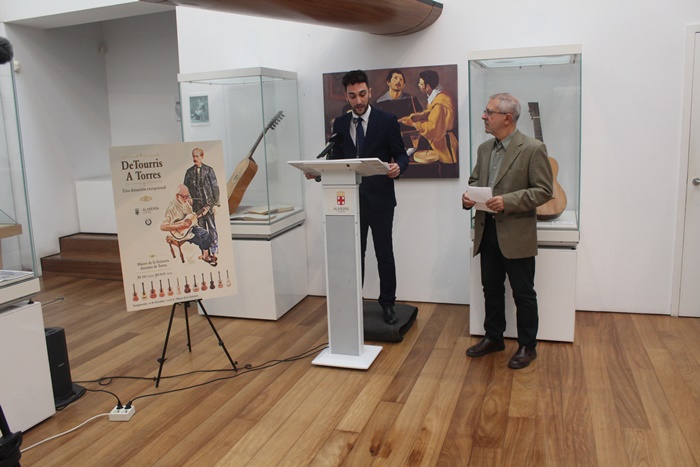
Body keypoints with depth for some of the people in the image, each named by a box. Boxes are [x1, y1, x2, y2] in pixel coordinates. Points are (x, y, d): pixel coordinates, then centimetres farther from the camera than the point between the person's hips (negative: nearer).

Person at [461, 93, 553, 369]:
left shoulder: (533, 149, -11)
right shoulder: (484, 149, 10)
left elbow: (543, 190, -14)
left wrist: (508, 201, -24)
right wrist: (468, 196, -4)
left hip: (516, 235, -6)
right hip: (487, 231, 7)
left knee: (523, 293, 7)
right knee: (491, 289, 17)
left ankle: (527, 346, 22)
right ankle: (493, 338, 33)